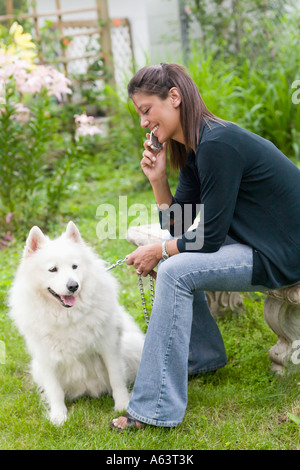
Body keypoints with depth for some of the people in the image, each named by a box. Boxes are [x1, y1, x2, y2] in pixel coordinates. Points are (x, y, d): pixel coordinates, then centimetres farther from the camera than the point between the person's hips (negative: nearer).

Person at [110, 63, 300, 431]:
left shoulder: (217, 145, -24)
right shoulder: (192, 149, 7)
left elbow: (211, 238, -21)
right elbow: (178, 225, 8)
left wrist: (159, 251, -7)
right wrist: (157, 178, -6)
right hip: (253, 240, 10)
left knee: (176, 270, -21)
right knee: (173, 254, 15)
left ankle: (156, 408, -14)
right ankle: (203, 355, 29)